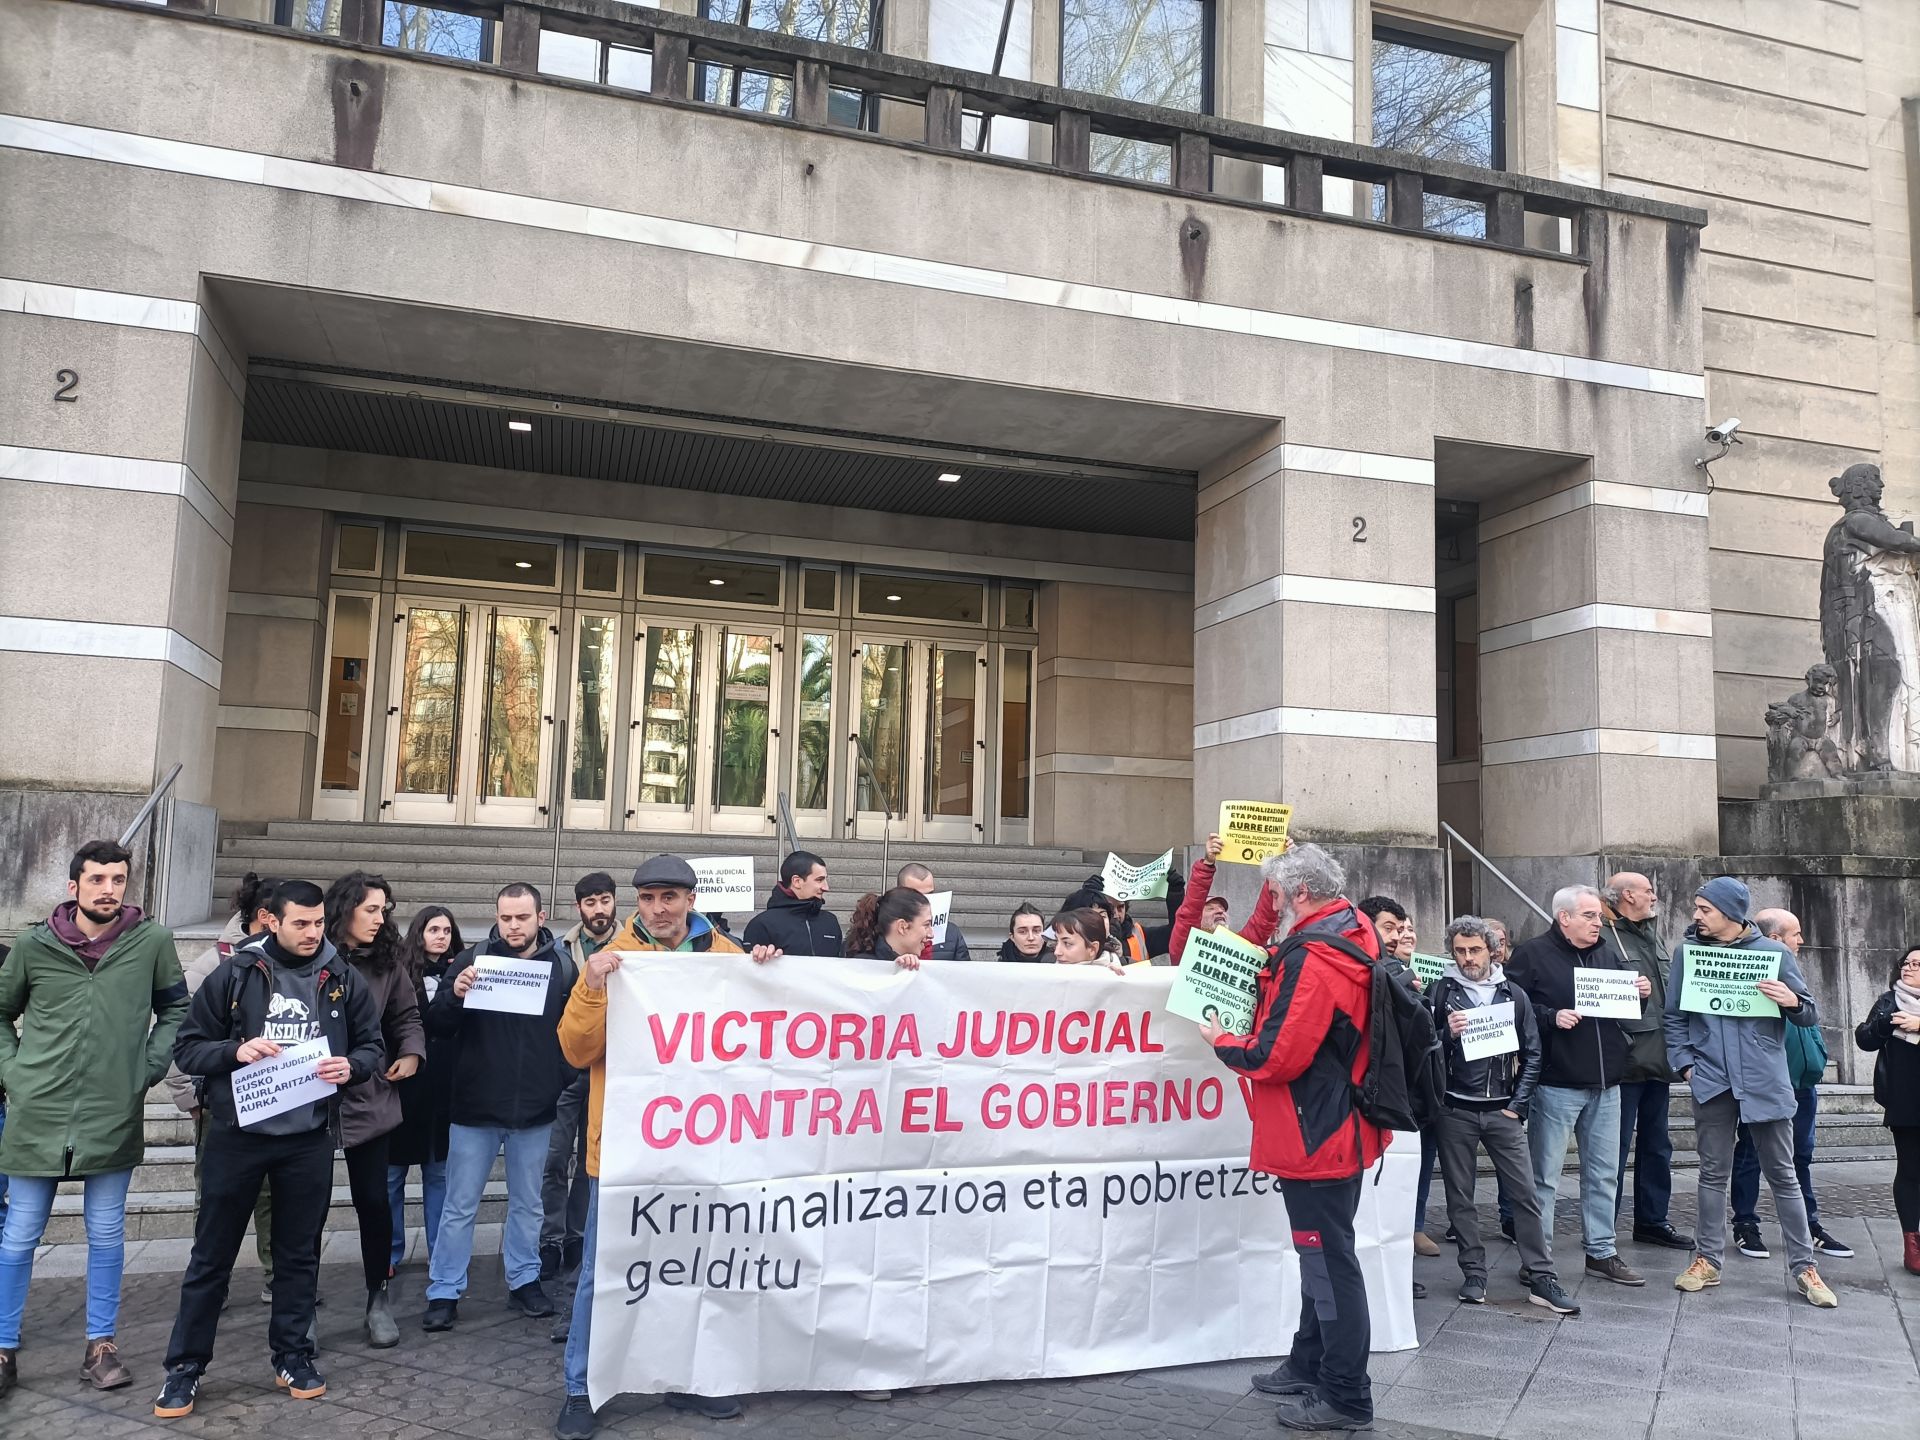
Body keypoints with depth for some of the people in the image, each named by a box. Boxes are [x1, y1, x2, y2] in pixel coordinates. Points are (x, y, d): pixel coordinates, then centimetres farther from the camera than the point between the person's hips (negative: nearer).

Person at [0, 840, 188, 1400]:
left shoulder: (152, 943, -5)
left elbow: (175, 1010, 8)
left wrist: (149, 1067, -2)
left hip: (114, 1116, 0)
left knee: (106, 1236, 10)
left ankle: (101, 1345, 23)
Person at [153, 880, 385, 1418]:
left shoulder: (345, 980, 0)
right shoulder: (234, 975, -5)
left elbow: (373, 1047, 6)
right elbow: (187, 1048, -1)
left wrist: (351, 1066, -15)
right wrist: (234, 1052, -20)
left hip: (310, 1140, 1)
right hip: (237, 1135, -1)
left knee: (299, 1254, 13)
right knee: (211, 1255, 9)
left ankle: (292, 1356, 28)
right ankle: (185, 1367, 23)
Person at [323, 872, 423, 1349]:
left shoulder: (385, 962, 5)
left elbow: (407, 1014, 16)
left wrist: (412, 1052, 0)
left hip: (369, 1098, 3)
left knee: (374, 1200, 6)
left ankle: (378, 1300, 21)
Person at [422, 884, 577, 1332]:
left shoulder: (562, 965, -5)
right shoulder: (473, 960, -5)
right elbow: (436, 1026, -5)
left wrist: (564, 1080, -9)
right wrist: (454, 995, -25)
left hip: (535, 1110, 1)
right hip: (475, 1108, -1)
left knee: (527, 1204, 16)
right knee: (460, 1206, 9)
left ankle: (524, 1280, 31)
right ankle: (444, 1291, 22)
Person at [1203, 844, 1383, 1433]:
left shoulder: (1313, 959, -24)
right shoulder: (1356, 933, 6)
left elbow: (1276, 1058, -26)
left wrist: (1222, 1042, -8)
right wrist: (1274, 975, 6)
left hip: (1314, 1135, -10)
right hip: (1341, 1127, 10)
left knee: (1329, 1262, 1)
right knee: (1324, 1255, 20)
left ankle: (1346, 1398, 12)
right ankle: (1310, 1366, 34)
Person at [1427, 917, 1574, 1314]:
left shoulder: (1514, 995, 6)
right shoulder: (1440, 992, 0)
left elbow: (1532, 1054, 7)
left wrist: (1517, 1105, 0)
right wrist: (1447, 1034, -21)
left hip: (1502, 1110, 1)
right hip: (1455, 1111, -1)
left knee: (1527, 1193, -1)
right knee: (1460, 1196, 6)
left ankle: (1542, 1278, 7)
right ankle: (1474, 1274, 17)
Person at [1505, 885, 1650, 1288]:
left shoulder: (1606, 953, 13)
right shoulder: (1532, 955, -8)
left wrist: (1638, 994, 2)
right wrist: (1552, 1017, -22)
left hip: (1605, 1085, 7)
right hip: (1556, 1085, -6)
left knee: (1604, 1174, 14)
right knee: (1545, 1176, 1)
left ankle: (1602, 1252, 26)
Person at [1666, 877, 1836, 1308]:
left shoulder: (1773, 952, 0)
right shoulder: (1687, 951, 3)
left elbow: (1810, 1016, 4)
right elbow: (1675, 1015, 8)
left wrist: (1792, 1001, -17)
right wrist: (1685, 1062, -2)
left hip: (1765, 1081, -1)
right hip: (1711, 1080, 1)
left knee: (1783, 1175, 6)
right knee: (1713, 1174, 9)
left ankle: (1803, 1266, 16)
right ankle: (1708, 1260, 18)